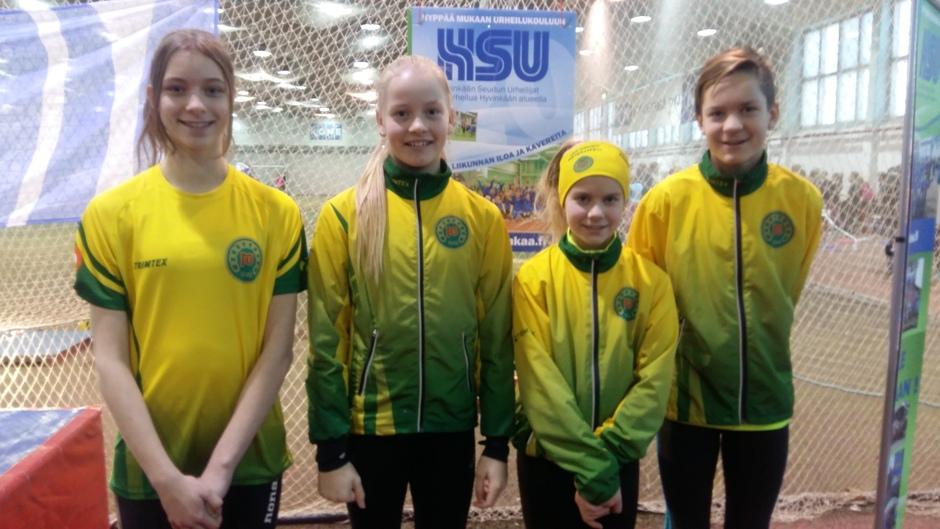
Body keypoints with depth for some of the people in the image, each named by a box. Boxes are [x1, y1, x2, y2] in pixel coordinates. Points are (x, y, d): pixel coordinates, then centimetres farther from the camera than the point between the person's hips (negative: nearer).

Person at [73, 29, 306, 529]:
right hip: (148, 468, 0)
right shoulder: (110, 214, -5)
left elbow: (278, 350, -5)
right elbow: (110, 359, -6)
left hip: (250, 461, 1)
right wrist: (167, 475, -12)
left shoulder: (276, 212, -4)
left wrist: (222, 464, -10)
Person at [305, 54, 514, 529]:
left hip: (452, 429, 2)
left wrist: (498, 442, 1)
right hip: (370, 427, -1)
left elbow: (496, 337, 1)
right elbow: (326, 338, -5)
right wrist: (330, 449, -5)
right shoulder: (344, 214, -6)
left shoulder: (482, 217, -2)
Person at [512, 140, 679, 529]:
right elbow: (540, 380, -14)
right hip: (546, 456, -1)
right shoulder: (534, 277, -10)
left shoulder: (651, 281, -5)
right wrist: (590, 467, -17)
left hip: (620, 459, 2)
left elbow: (654, 379, -7)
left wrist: (607, 452, -14)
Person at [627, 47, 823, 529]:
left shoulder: (802, 200, -8)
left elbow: (785, 296, 7)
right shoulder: (666, 199, -14)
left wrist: (759, 357, 12)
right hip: (686, 397, -2)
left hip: (765, 398, 2)